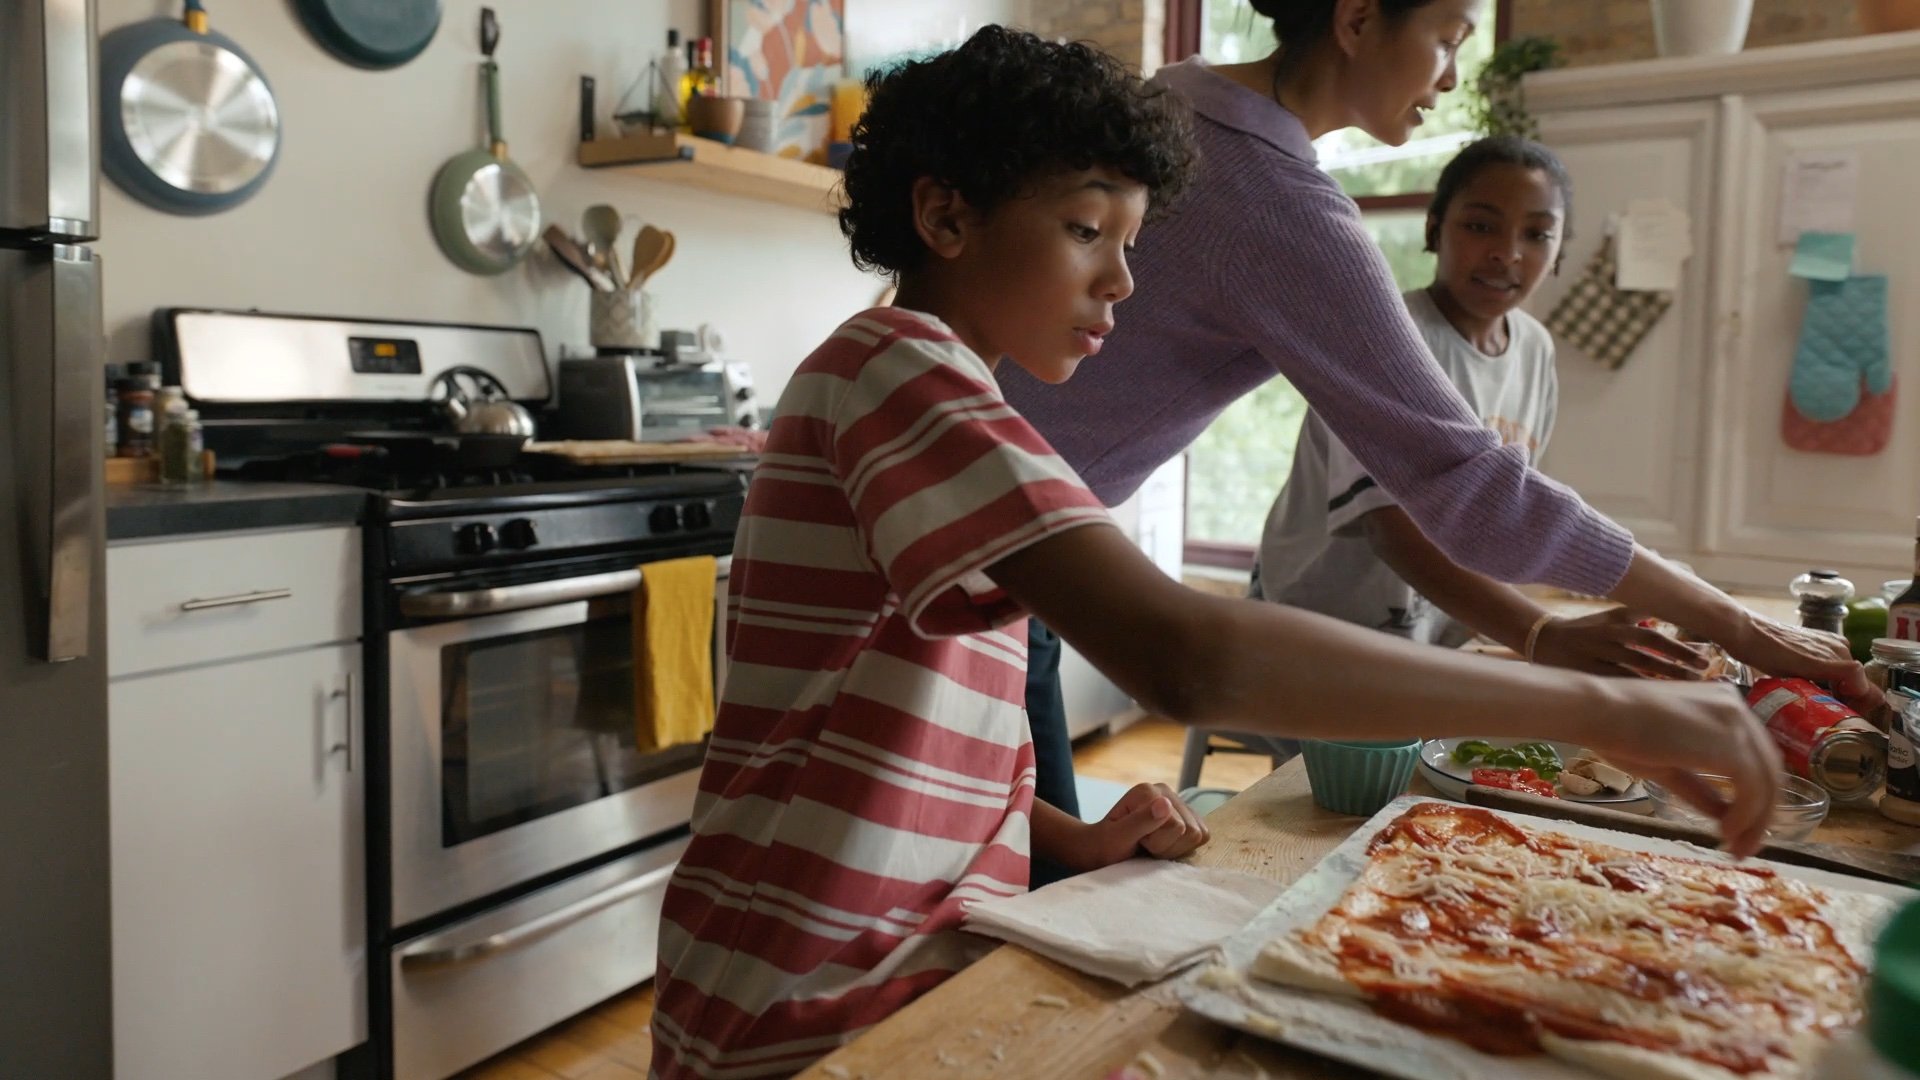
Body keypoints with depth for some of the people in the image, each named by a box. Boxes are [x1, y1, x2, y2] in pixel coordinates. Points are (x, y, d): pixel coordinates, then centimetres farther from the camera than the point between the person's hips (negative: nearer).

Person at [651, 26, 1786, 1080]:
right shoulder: (901, 367, -18)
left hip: (917, 968, 9)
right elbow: (1185, 653, -33)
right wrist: (1601, 707, -26)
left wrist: (1076, 839, 0)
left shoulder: (931, 392, 14)